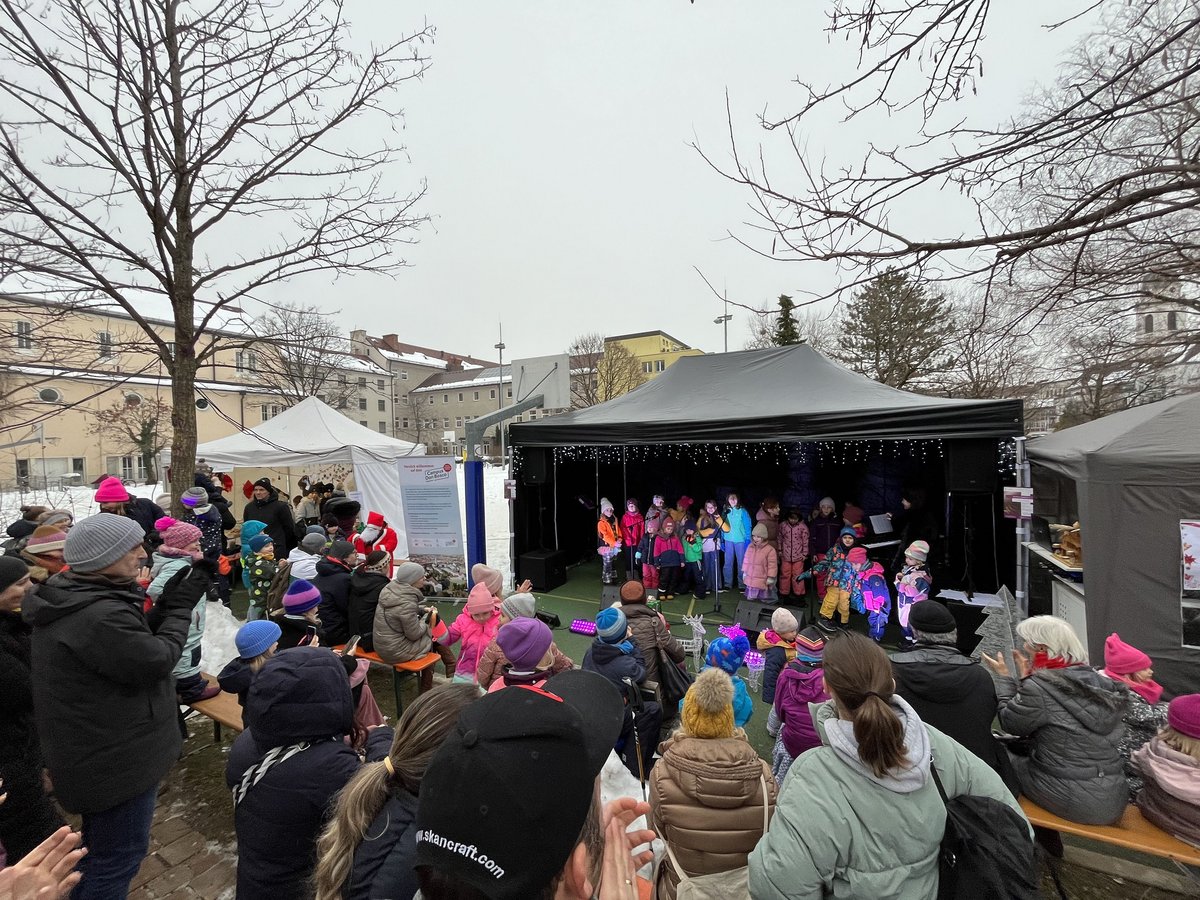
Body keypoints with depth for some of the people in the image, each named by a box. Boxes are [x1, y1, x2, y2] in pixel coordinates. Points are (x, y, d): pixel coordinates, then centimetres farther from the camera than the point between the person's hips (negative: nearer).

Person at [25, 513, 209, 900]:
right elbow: (156, 661, -24)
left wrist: (166, 606, -4)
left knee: (99, 846, 32)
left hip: (97, 750, 11)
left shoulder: (73, 599, 1)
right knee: (120, 854, 11)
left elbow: (135, 641, 8)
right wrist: (180, 607, -14)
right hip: (115, 759, -10)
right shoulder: (98, 615, -33)